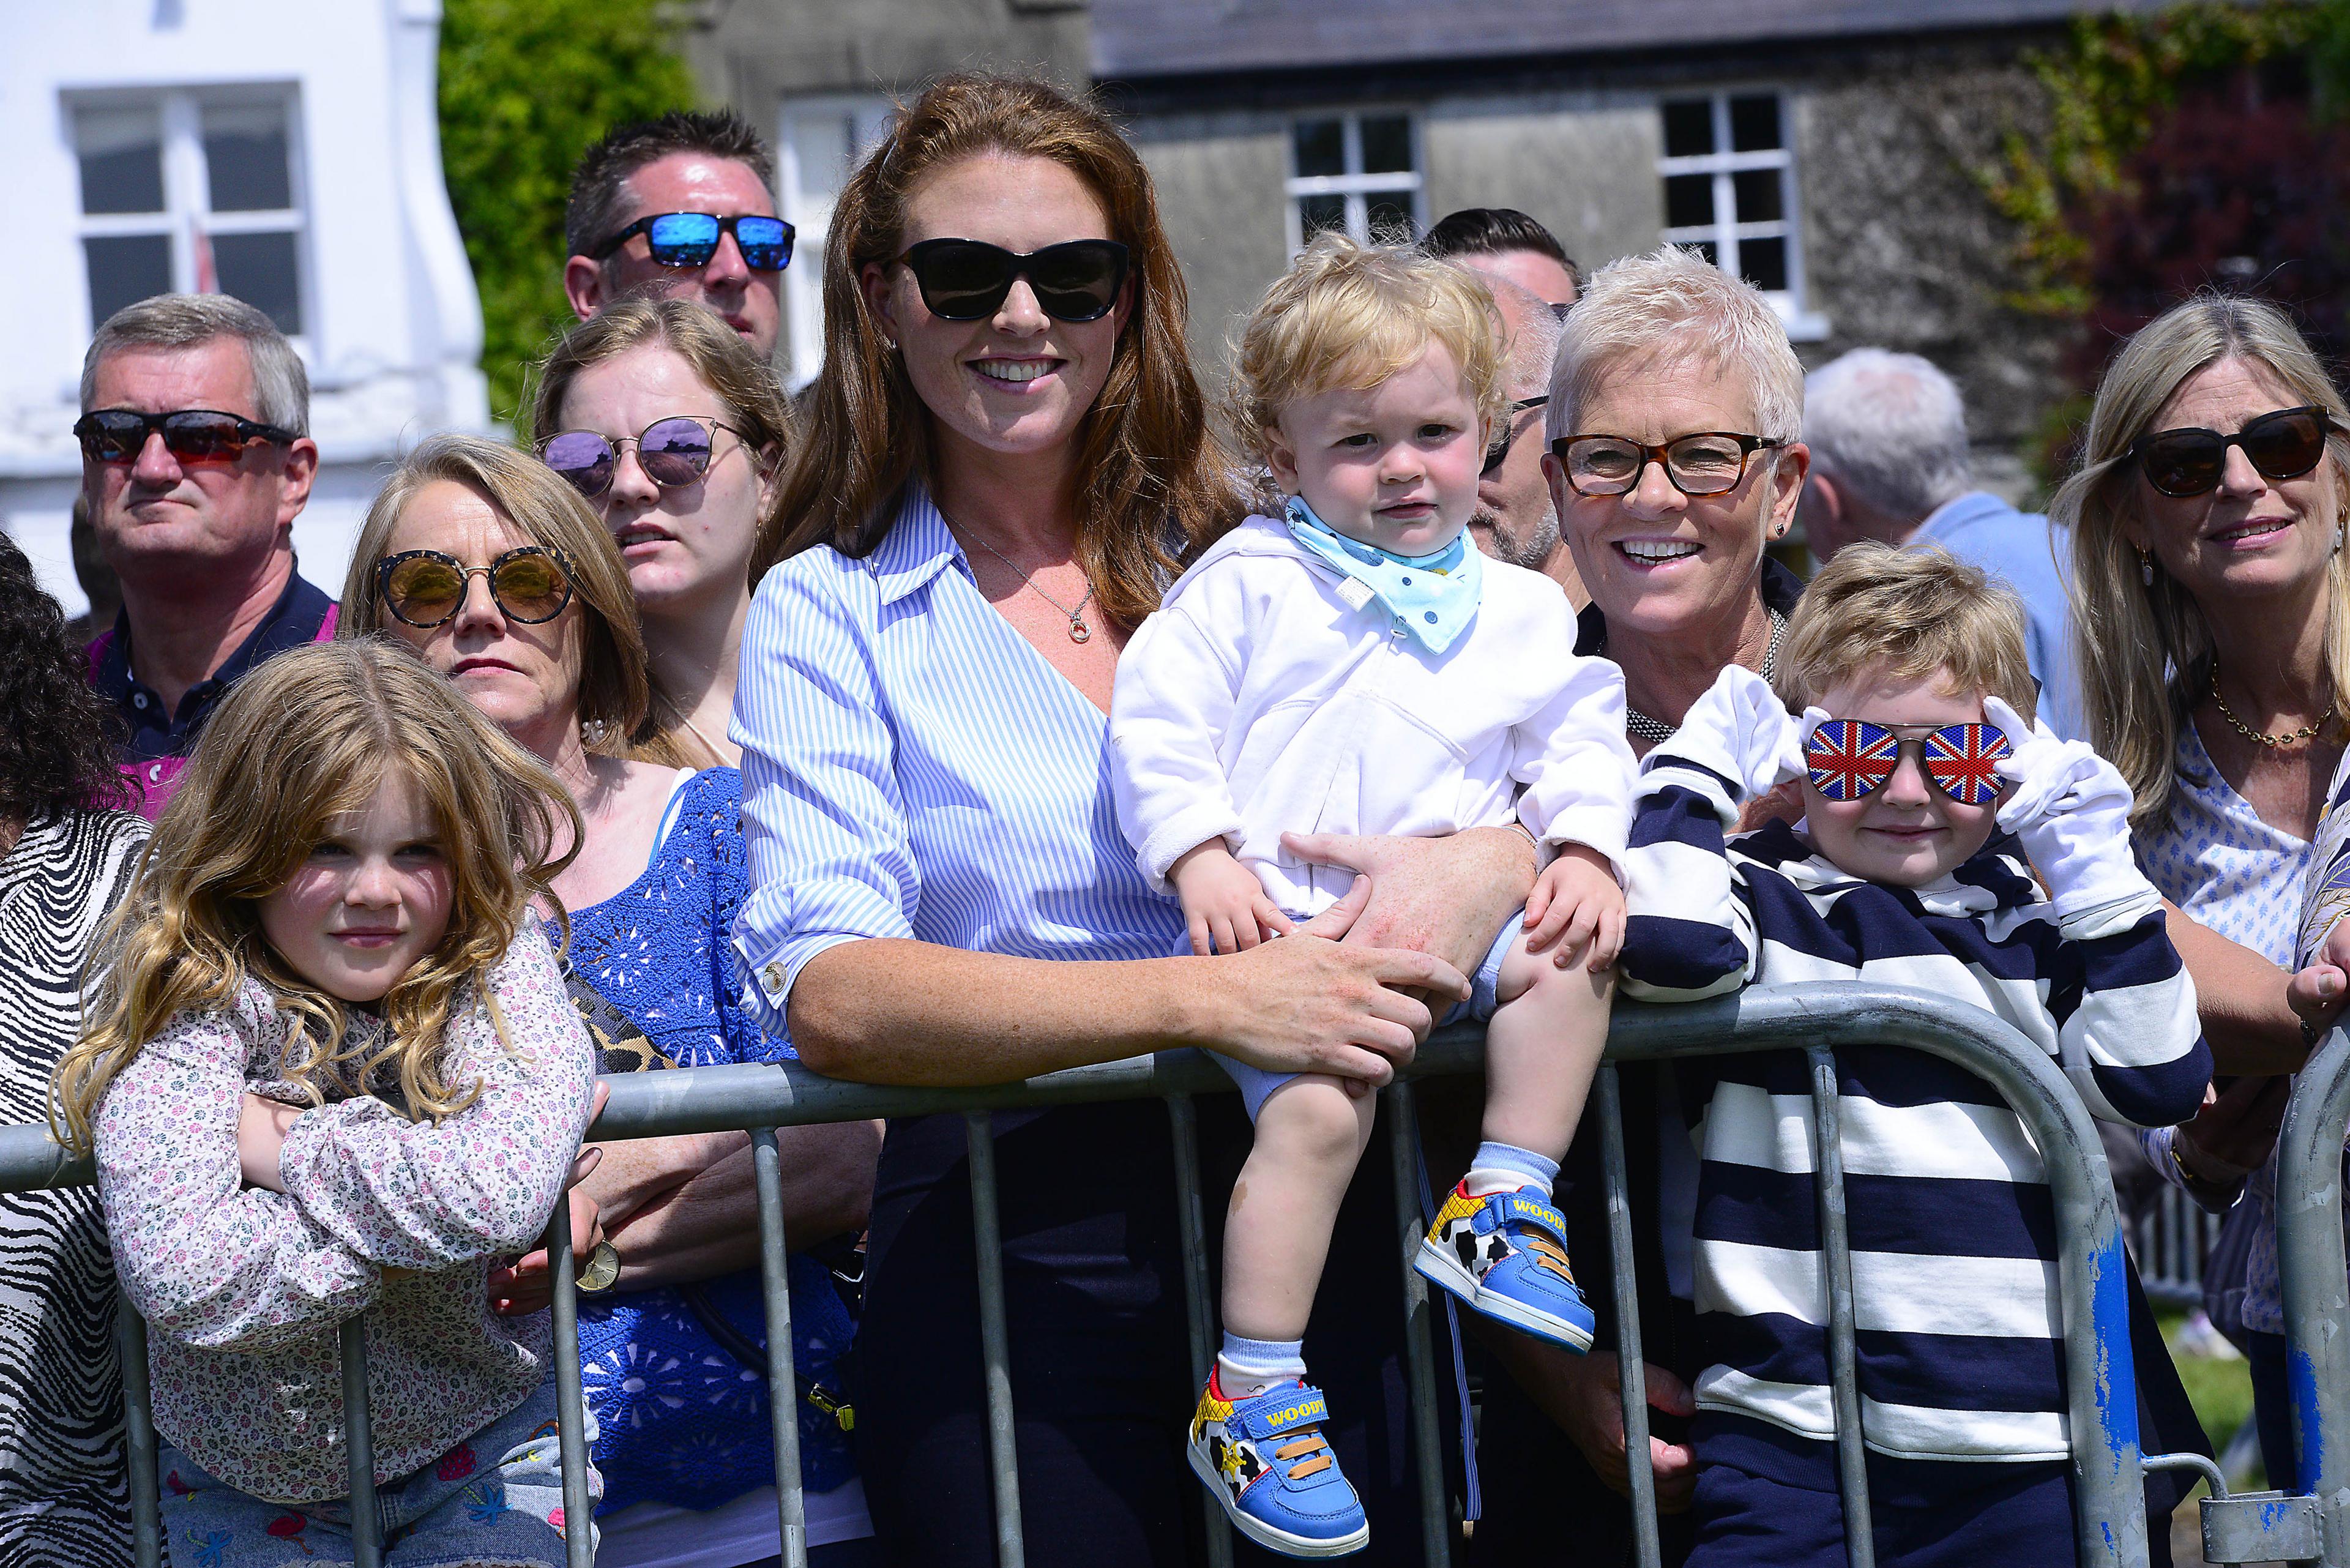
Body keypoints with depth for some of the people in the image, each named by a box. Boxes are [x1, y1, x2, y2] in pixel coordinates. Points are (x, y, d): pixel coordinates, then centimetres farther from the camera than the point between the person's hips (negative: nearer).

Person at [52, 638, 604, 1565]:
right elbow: (177, 1277, -31)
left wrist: (282, 1146, -23)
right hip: (244, 1482, -1)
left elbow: (506, 1189, -33)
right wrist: (422, 1204, -26)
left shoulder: (495, 959, -13)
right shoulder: (193, 996, -17)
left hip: (478, 1454, 1)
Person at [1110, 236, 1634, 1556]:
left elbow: (1580, 739, 15)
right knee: (1321, 1105, -26)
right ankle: (1253, 1394, -18)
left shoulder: (1519, 609, 17)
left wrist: (1585, 850, -4)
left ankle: (1506, 1201, -9)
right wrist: (1202, 857, -12)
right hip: (1293, 919, -4)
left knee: (1571, 955, -25)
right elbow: (1160, 716, 0)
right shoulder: (1250, 583, 5)